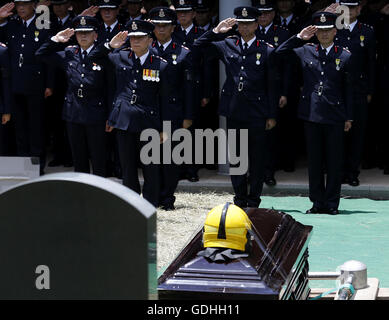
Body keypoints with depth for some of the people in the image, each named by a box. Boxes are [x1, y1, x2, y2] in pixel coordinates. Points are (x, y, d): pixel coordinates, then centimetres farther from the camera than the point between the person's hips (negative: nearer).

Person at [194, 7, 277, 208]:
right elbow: (198, 47, 11)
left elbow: (271, 85, 0)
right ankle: (240, 198, 17)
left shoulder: (266, 51, 0)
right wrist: (216, 32, -3)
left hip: (256, 112, -3)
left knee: (256, 157, 2)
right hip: (233, 110, 3)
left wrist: (271, 115, -2)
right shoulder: (227, 46, 7)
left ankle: (254, 199, 11)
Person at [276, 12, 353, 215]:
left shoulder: (344, 56, 3)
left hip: (334, 116, -2)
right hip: (311, 114, 2)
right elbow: (279, 53, 12)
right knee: (314, 160, 6)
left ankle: (332, 203, 10)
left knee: (334, 162, 2)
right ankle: (318, 202, 13)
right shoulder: (305, 52, 7)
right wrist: (299, 38, 2)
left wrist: (349, 117, 3)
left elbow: (348, 89, 6)